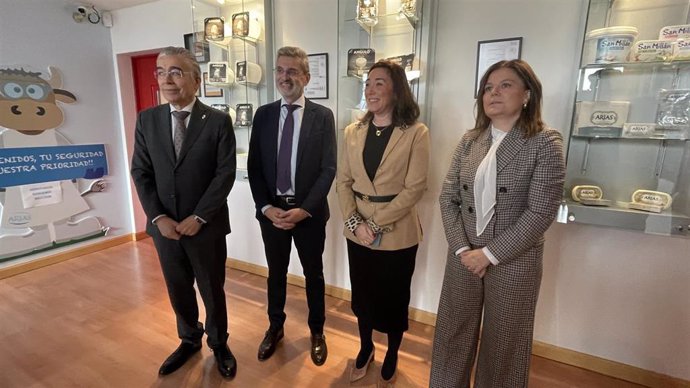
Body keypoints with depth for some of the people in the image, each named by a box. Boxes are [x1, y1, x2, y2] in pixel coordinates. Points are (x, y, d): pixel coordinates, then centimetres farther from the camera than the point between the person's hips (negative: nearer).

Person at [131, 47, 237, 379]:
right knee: (178, 289, 18)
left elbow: (225, 174, -11)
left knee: (212, 290, 12)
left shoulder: (218, 121, -7)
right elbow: (141, 172, 3)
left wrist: (198, 217, -15)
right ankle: (189, 340, 43)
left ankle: (219, 344, 37)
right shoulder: (147, 119, 3)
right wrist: (158, 217, -8)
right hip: (164, 225, 4)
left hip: (206, 225, -3)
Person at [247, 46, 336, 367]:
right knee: (276, 273, 18)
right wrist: (265, 207, -10)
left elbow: (328, 169, -8)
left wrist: (304, 209, -16)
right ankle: (275, 327, 40)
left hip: (309, 211, -2)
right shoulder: (263, 115, 3)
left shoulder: (323, 116, -4)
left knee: (313, 274, 14)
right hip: (271, 210, 2)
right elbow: (253, 167, 2)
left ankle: (316, 331, 36)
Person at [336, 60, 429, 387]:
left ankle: (391, 357, 43)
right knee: (361, 294, 19)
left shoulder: (416, 133, -10)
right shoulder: (353, 132, 3)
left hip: (397, 233, -3)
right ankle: (365, 348, 47)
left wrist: (375, 224, -17)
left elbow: (414, 188, -14)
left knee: (394, 297, 15)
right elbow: (343, 181, 2)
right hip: (357, 232, 4)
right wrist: (355, 222, -11)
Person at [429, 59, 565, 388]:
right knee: (453, 333, 17)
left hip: (513, 262, -3)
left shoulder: (545, 143, -8)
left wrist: (490, 254, -15)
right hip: (464, 256, 4)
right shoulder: (469, 141, 4)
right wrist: (462, 248, -9)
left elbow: (540, 213, -14)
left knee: (503, 341, 15)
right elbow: (448, 197, 1)